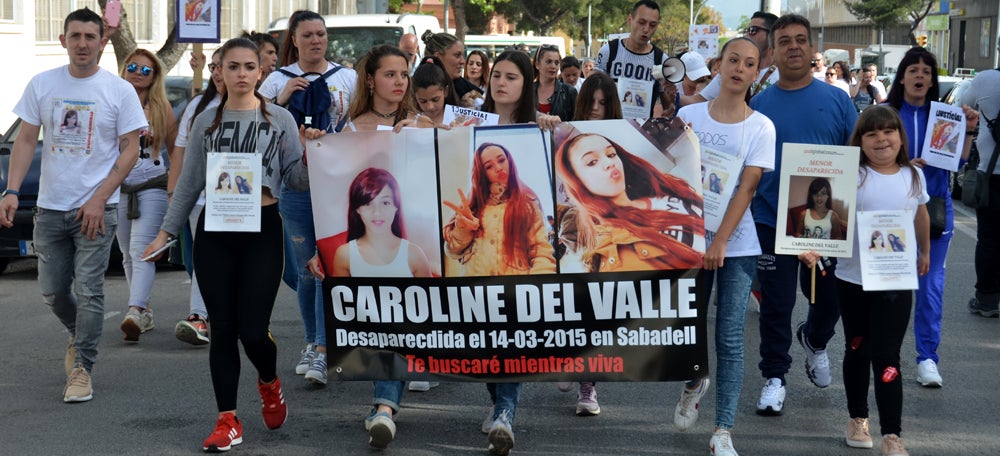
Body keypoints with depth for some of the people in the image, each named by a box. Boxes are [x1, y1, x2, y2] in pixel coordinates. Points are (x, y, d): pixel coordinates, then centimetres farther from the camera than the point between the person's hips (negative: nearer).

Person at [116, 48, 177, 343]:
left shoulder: (161, 108, 3)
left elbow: (175, 149, 7)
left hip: (152, 188, -3)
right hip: (117, 188, 3)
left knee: (141, 250, -17)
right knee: (128, 254, 10)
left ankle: (135, 313, -30)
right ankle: (144, 312, 22)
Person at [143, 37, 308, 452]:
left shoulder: (279, 120, 4)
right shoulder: (206, 122, 9)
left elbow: (297, 179, 2)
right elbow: (189, 183, 11)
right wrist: (166, 232, 6)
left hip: (262, 230, -2)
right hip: (215, 231, 2)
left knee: (252, 330, -7)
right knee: (222, 329, 1)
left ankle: (269, 382, 27)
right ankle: (227, 422, 8)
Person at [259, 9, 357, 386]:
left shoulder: (347, 78, 7)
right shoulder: (279, 80, 7)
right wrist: (281, 99, -12)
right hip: (295, 185, 1)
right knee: (305, 270, 7)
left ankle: (322, 352, -13)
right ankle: (312, 341, 24)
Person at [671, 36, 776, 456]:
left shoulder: (760, 128, -1)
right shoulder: (689, 115, 3)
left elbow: (747, 188, -8)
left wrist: (720, 241, -15)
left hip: (737, 244, -1)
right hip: (690, 236, 1)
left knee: (730, 338, -3)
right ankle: (693, 385, 39)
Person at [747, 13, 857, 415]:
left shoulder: (837, 100, 3)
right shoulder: (759, 104, 2)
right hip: (773, 220, -1)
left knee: (831, 297, 10)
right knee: (775, 304, 3)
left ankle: (815, 340, 42)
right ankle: (774, 377, 16)